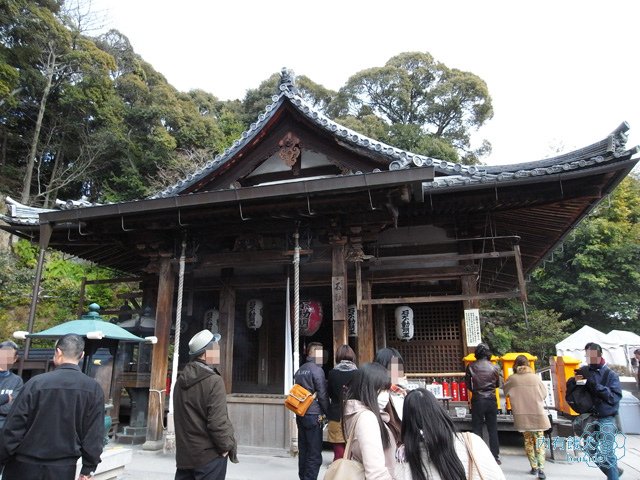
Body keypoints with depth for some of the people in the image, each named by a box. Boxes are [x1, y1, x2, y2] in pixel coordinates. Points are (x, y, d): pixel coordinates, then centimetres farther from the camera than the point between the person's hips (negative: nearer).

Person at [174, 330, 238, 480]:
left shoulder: (181, 380, 7)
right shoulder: (213, 381, -19)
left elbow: (182, 417, 14)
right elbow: (217, 421, -22)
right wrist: (227, 445, -8)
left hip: (184, 454, 8)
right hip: (209, 455, -7)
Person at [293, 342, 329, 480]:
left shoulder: (300, 370, 12)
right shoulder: (317, 369, -12)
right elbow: (322, 395, -12)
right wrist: (327, 412, -1)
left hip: (300, 415, 8)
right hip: (314, 416, -8)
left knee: (303, 450, 14)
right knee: (314, 454, -2)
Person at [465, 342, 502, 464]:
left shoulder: (471, 367, -6)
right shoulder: (494, 367, -4)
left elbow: (468, 385, 1)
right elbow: (498, 384, 9)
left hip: (477, 400, -1)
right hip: (491, 400, 1)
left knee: (477, 429, 6)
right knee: (493, 429, 10)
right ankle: (495, 457, 14)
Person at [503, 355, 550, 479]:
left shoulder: (512, 379, -4)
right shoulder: (535, 377, -5)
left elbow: (506, 393, 8)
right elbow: (544, 394, 5)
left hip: (522, 416, 1)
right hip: (537, 414, -1)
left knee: (528, 441, 15)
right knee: (539, 441, 7)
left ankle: (534, 467, 19)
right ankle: (541, 469, -3)